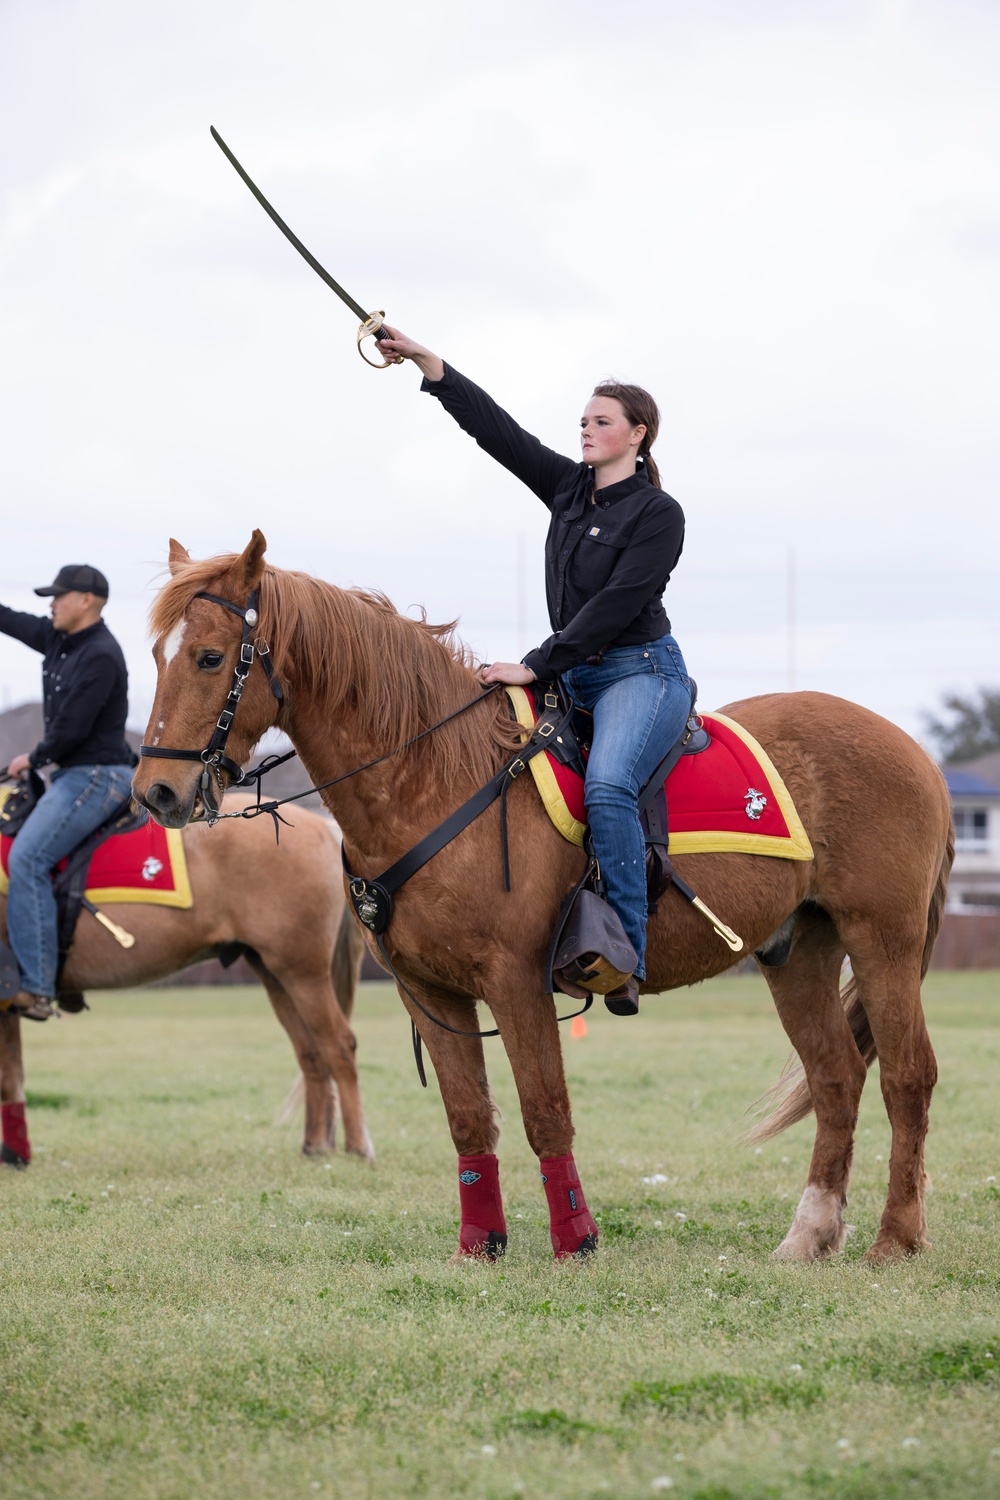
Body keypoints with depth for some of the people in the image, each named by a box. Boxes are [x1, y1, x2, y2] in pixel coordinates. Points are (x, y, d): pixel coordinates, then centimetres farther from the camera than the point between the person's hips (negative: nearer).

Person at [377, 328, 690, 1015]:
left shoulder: (659, 514, -9)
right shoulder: (569, 487, 11)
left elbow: (614, 606, -17)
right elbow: (496, 428, 9)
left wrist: (538, 665, -20)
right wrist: (425, 360, 3)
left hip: (641, 671, -9)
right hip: (576, 676, 9)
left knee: (607, 786, -32)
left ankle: (626, 959, -34)